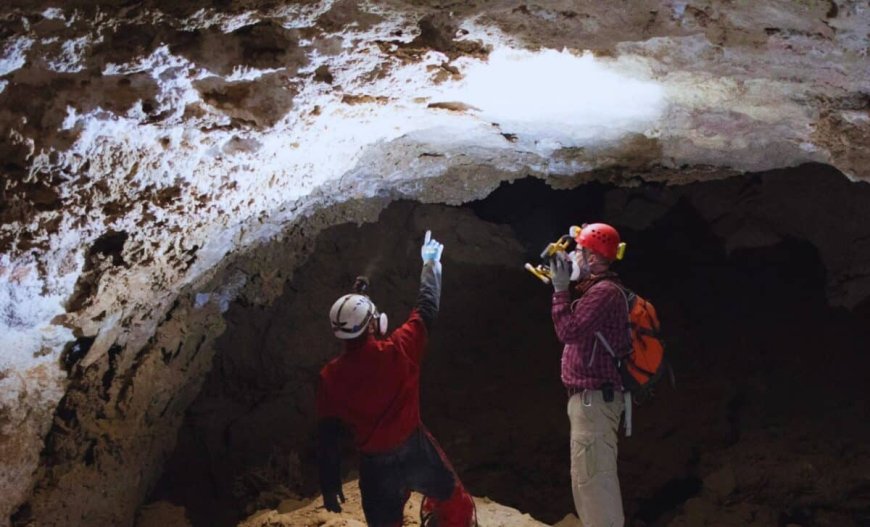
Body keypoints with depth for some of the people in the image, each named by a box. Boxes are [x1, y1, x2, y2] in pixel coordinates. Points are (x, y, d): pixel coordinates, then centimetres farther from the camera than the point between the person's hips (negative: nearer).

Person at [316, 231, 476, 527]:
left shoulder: (330, 378, -10)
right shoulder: (399, 351, -16)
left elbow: (327, 436, -4)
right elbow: (427, 309, -1)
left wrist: (330, 485, 7)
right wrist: (431, 263, 14)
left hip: (375, 463, 2)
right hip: (415, 448, -2)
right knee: (454, 503, 24)